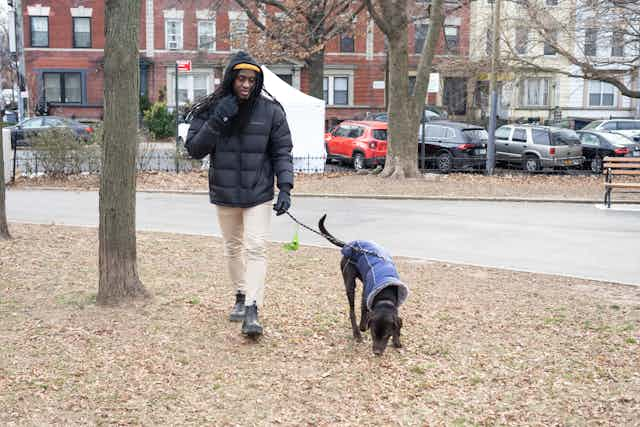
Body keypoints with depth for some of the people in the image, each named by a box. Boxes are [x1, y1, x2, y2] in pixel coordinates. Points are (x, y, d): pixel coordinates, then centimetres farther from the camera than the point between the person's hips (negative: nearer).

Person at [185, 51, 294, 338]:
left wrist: (285, 188, -15)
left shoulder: (270, 111, -7)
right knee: (233, 247, 16)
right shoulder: (210, 109, -4)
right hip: (224, 194, 3)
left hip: (259, 193, -2)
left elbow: (282, 151, -3)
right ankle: (241, 296, 34)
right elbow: (194, 149, -6)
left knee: (256, 248, -12)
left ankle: (252, 309, -14)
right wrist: (215, 123, -20)